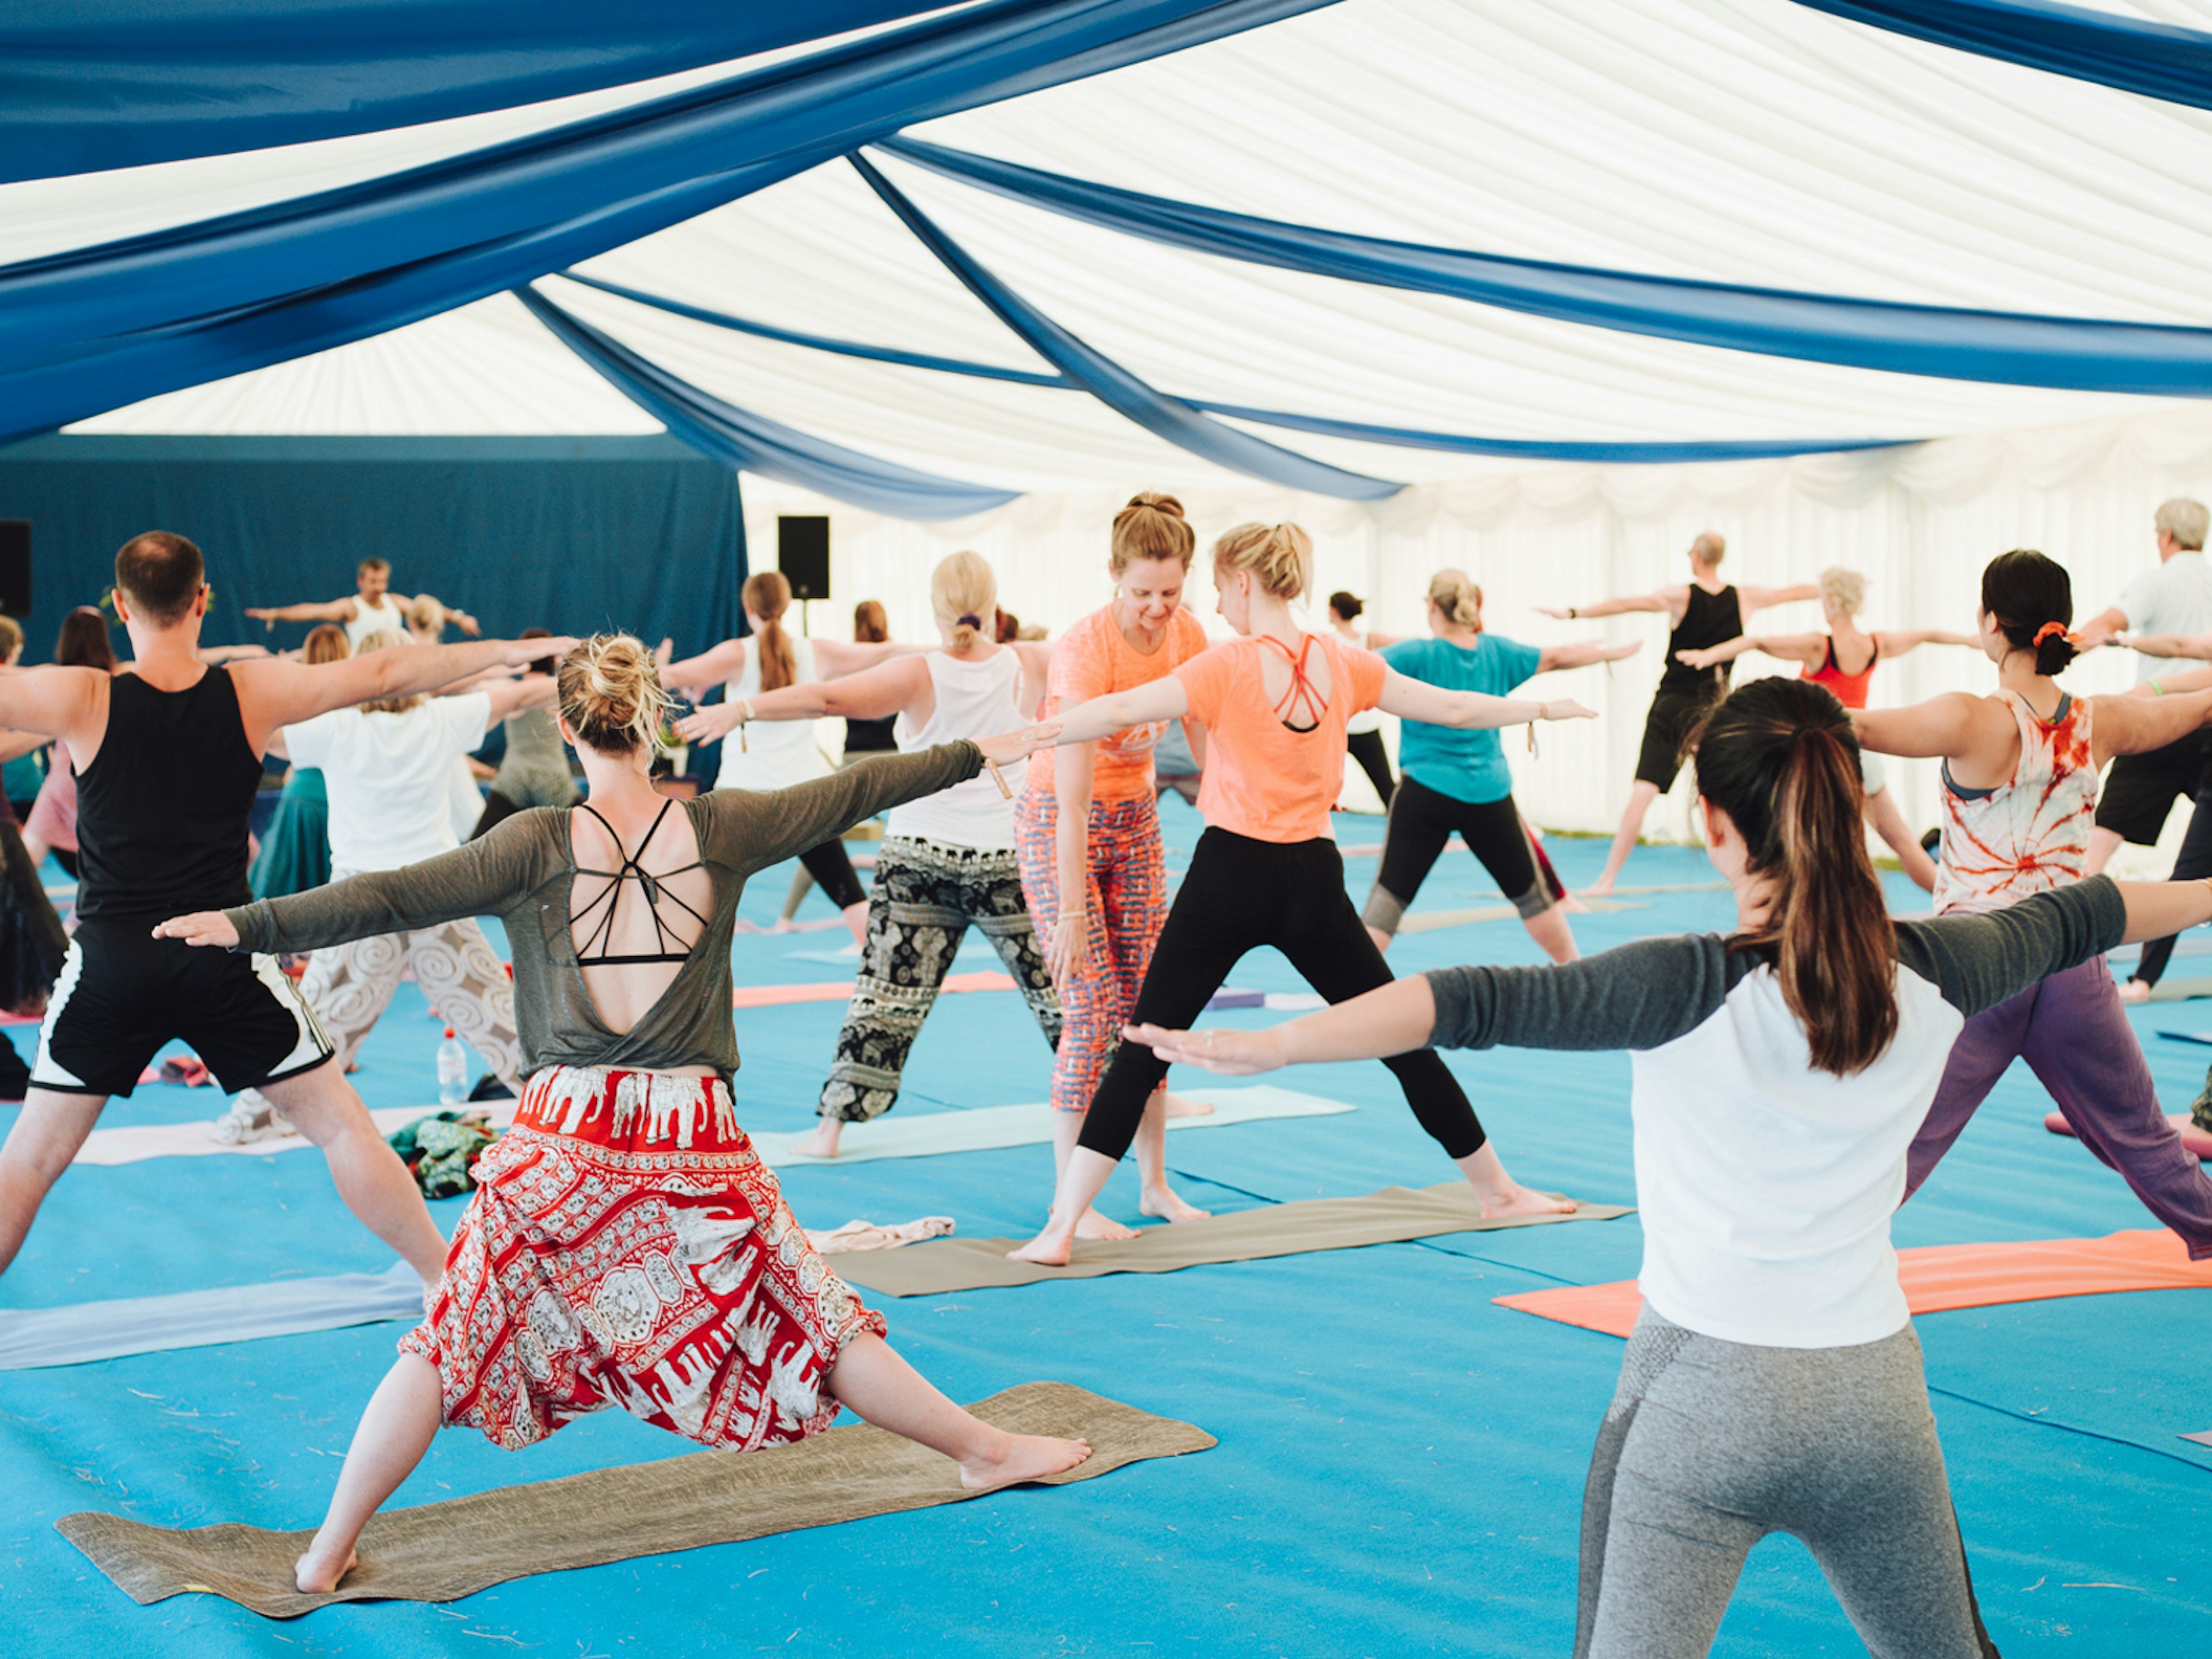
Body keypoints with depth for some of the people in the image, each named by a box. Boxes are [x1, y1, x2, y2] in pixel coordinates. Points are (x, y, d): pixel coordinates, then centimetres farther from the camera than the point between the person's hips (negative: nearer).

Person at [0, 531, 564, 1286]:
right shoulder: (254, 692, -5)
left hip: (110, 964, 0)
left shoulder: (79, 700, -8)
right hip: (222, 960, 0)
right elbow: (387, 673, 3)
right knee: (342, 1126, 11)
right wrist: (505, 651, 15)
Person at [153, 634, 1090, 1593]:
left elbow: (398, 897, -14)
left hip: (563, 1142, -1)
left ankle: (328, 1554, 11)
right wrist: (979, 754, 24)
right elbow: (852, 793, 11)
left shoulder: (539, 844, -6)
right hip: (693, 1143, 1)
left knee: (451, 1343, 9)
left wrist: (248, 926, -14)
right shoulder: (719, 830, 0)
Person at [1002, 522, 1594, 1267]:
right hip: (1310, 879, 3)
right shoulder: (1342, 664, 2)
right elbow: (1453, 709, 12)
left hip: (1229, 876, -3)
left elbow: (1120, 712, -19)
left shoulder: (1230, 665, -9)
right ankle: (1498, 1189, 27)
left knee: (1141, 1051, 0)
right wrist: (1540, 708, 27)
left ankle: (1061, 1227, -6)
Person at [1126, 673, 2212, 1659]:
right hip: (1874, 1394, 5)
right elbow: (2072, 919, 17)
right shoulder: (1929, 977, -2)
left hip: (1705, 1391, -4)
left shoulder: (1694, 992, -17)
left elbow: (1482, 1005, -25)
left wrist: (1266, 1047, -28)